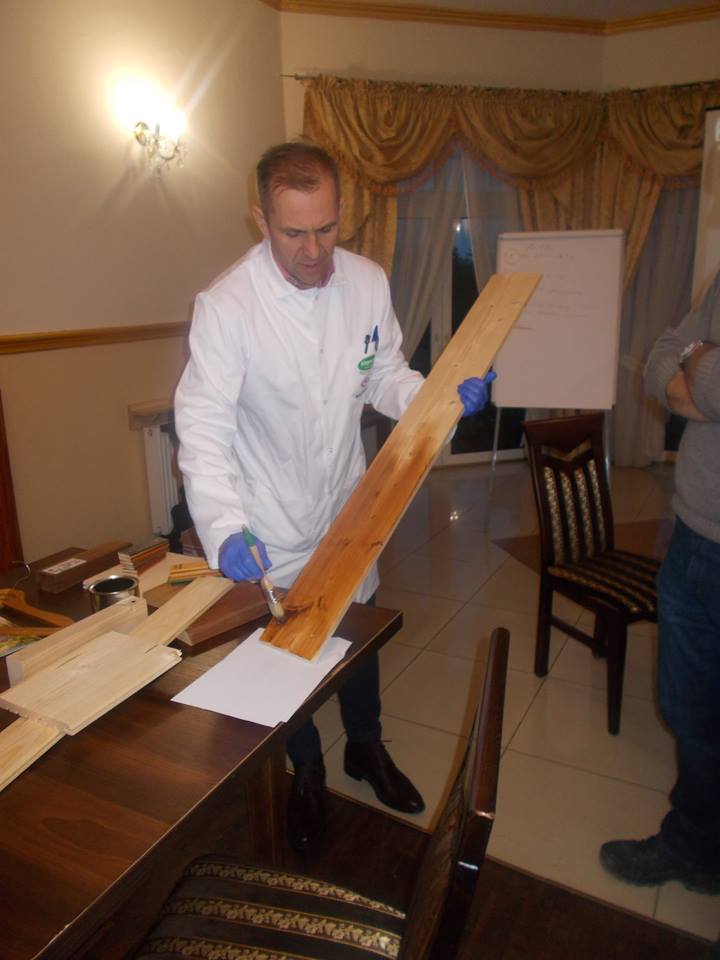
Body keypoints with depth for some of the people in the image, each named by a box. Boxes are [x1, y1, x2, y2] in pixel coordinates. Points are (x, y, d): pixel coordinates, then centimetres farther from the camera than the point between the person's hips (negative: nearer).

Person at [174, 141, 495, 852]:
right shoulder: (225, 305, -22)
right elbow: (203, 427, -23)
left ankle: (366, 747, 51)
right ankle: (307, 773, 45)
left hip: (348, 507, 4)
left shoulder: (368, 282, -8)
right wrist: (223, 527, -37)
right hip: (269, 527, -3)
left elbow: (386, 378, 3)